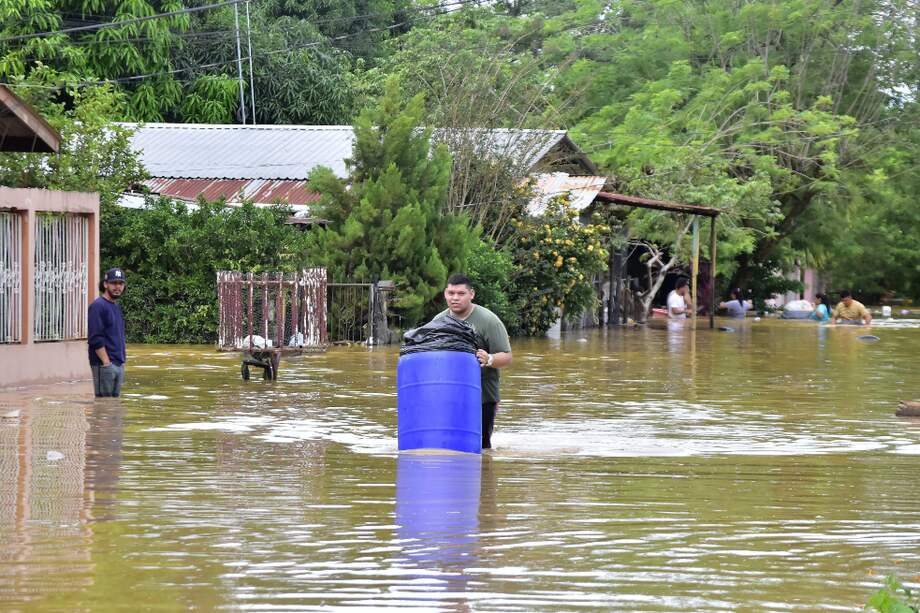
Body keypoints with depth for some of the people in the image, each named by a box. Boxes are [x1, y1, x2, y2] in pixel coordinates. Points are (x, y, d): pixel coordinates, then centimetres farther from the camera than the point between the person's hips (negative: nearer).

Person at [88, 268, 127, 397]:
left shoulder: (117, 306, 18)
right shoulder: (98, 306, -10)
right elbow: (95, 339, -17)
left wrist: (123, 360, 15)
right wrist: (106, 363, -19)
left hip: (119, 365, 9)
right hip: (104, 364, -9)